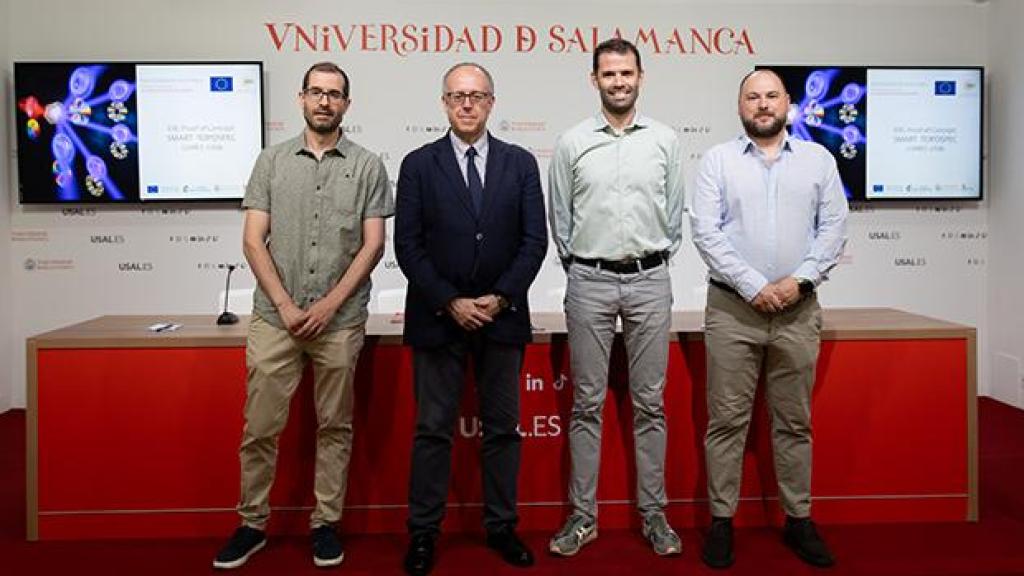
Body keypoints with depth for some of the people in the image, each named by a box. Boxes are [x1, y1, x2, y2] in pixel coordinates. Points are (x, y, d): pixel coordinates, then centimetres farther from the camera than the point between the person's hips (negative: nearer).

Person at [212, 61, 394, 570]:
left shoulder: (367, 166, 4)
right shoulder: (272, 161, 7)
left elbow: (372, 244, -1)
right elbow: (253, 241, 2)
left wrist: (329, 305, -9)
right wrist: (285, 305, -8)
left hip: (340, 320, -1)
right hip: (274, 318, 1)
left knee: (334, 427, 9)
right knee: (260, 427, 6)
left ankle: (326, 523, 22)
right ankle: (252, 523, 23)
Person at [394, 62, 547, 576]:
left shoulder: (520, 163, 5)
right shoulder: (419, 164, 2)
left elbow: (535, 240, 1)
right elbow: (407, 245, -3)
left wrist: (500, 298, -10)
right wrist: (450, 302, -12)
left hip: (503, 316, 2)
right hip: (437, 317, -1)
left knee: (503, 427, 10)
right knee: (433, 429, 6)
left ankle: (501, 526, 24)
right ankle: (423, 531, 20)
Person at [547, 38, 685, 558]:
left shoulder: (665, 140, 5)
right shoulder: (572, 143, 3)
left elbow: (675, 215, 10)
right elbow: (559, 219, 9)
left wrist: (654, 261, 11)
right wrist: (578, 266, 10)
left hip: (650, 282, 1)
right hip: (589, 282, 0)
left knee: (649, 403, 7)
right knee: (587, 403, 5)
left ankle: (654, 514, 19)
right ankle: (582, 516, 16)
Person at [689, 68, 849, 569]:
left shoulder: (818, 159, 10)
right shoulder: (718, 159, 4)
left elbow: (834, 228, 4)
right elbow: (705, 230, -6)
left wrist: (799, 280, -9)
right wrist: (753, 286, -12)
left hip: (798, 310, 2)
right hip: (732, 308, -1)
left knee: (795, 421, 10)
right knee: (727, 419, 3)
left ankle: (798, 519, 23)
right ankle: (721, 519, 14)